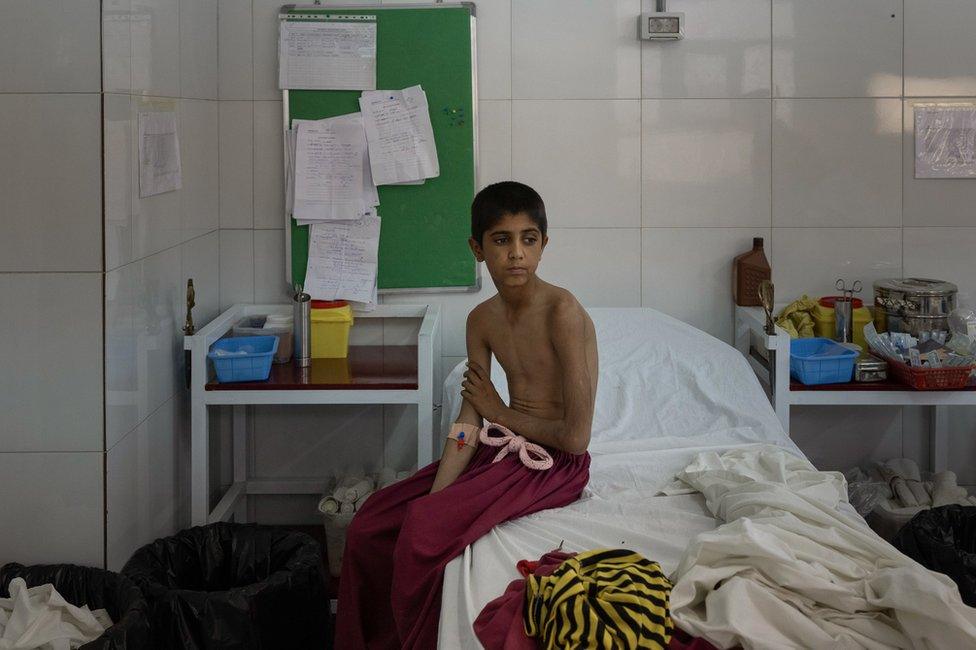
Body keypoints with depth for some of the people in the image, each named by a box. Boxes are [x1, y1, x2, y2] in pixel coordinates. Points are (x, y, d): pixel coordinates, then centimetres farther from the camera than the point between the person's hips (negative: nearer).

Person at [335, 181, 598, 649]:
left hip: (555, 464, -7)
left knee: (424, 530, -26)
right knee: (369, 527, 0)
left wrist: (503, 414, -6)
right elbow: (467, 429, 0)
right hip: (501, 450, 8)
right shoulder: (482, 320, 4)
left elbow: (576, 437, -22)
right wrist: (434, 495, -15)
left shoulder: (562, 313, -20)